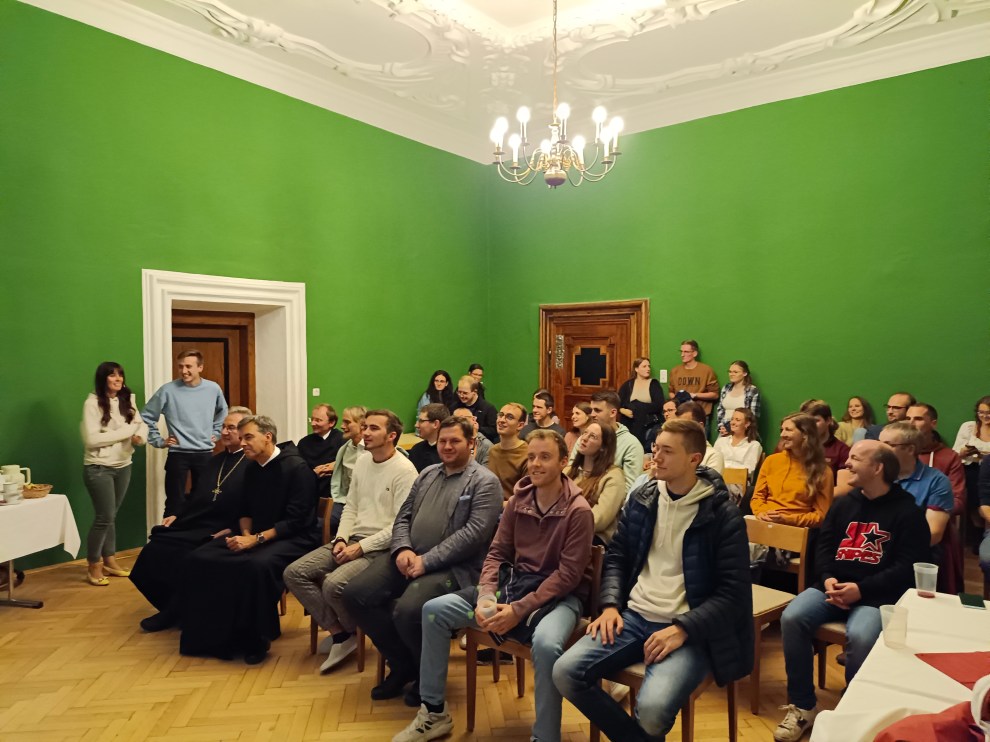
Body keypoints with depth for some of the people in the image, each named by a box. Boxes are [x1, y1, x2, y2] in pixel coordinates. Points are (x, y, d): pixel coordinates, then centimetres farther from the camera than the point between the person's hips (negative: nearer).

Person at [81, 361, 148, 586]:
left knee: (111, 516, 14)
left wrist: (140, 436, -16)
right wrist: (125, 432, -17)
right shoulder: (92, 403, -12)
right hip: (99, 468, -5)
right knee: (104, 517, -6)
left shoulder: (127, 401, 6)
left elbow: (141, 424, 7)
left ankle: (109, 561, 25)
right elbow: (91, 439, -18)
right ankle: (93, 566, 10)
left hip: (123, 466, 5)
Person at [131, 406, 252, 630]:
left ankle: (172, 612, 1)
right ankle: (170, 606, 5)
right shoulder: (216, 460, 20)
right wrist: (177, 515, 11)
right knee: (156, 544, -11)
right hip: (194, 524, 8)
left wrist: (231, 530, -23)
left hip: (220, 532, -8)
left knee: (178, 553, -24)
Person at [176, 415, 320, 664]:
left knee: (257, 565, -38)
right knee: (198, 560, -11)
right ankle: (212, 633, -3)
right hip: (256, 536, 8)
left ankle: (256, 640, -16)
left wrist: (257, 539, -22)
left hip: (293, 539, -8)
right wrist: (246, 534, -2)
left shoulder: (297, 467, -14)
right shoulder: (252, 469, 11)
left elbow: (295, 521, -18)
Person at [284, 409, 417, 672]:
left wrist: (361, 547, -18)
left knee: (334, 584, -30)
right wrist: (341, 539, -2)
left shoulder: (404, 470, -12)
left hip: (380, 548, -8)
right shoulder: (362, 462, 12)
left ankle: (351, 631, 4)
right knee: (294, 573, -8)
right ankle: (339, 632, 0)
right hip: (352, 540, 8)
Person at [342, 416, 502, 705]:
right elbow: (403, 517, 16)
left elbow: (473, 533, -15)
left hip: (452, 566, -7)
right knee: (355, 594, -8)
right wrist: (403, 549, -6)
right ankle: (403, 664, 10)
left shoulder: (485, 482, -4)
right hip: (409, 557, 7)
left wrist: (426, 561, -19)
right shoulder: (427, 474, 18)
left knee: (408, 612, -31)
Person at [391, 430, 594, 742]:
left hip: (556, 596, -6)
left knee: (546, 644, -39)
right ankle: (434, 712, 8)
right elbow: (497, 553, 5)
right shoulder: (518, 501, 4)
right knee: (434, 610, -6)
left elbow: (568, 575, -16)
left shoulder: (578, 510, -13)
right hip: (514, 584, 6)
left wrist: (520, 610, -22)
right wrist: (485, 597, -13)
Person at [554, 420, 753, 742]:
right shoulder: (642, 498, 7)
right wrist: (610, 605, -2)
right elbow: (616, 556, 15)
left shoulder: (722, 514, -8)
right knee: (566, 672, -14)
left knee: (652, 707, -30)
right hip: (635, 616, 5)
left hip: (689, 629, -5)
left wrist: (683, 629, -19)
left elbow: (734, 590, -9)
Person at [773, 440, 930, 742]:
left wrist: (862, 589, -17)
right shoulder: (844, 503, 18)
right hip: (834, 586, 5)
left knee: (860, 636, -35)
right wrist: (828, 579, -8)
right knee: (792, 618, -22)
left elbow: (908, 567, -7)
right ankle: (803, 706, -7)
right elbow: (824, 546, 13)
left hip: (877, 595, -4)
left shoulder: (907, 511, 1)